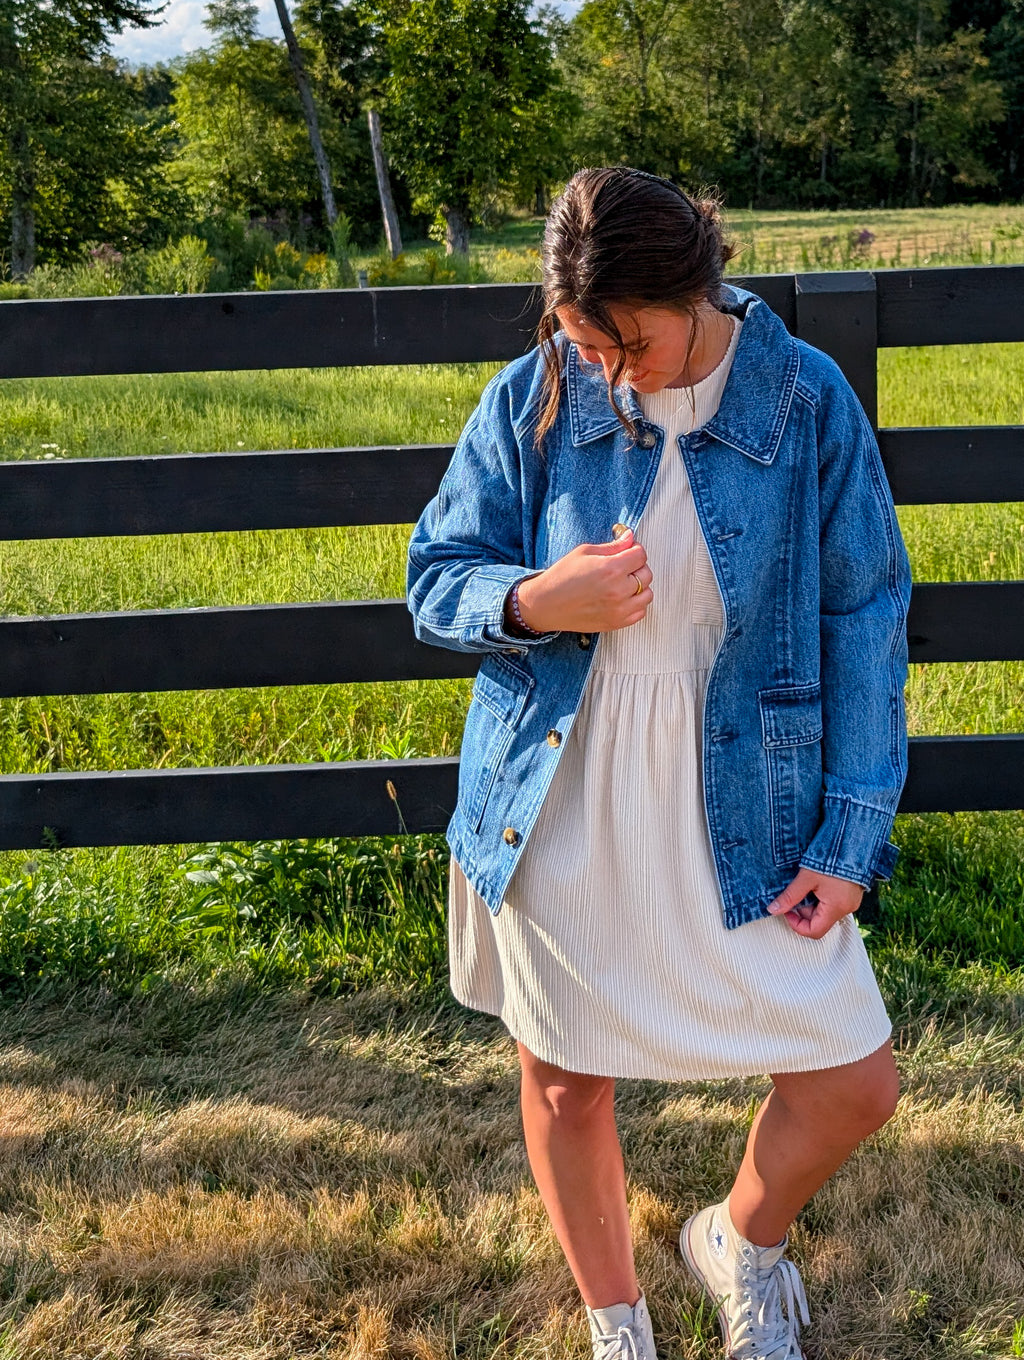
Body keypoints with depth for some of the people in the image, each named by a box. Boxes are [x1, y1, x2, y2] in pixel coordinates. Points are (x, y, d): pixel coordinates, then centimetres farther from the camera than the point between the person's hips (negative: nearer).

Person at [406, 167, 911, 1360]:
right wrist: (534, 602, -22)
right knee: (565, 1083, 14)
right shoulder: (529, 402, -6)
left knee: (854, 1085, 3)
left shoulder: (807, 403, -7)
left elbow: (863, 621, -2)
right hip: (556, 814, 1)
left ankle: (742, 1241, 38)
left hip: (740, 824, 0)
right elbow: (434, 581, 1)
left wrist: (852, 833, -6)